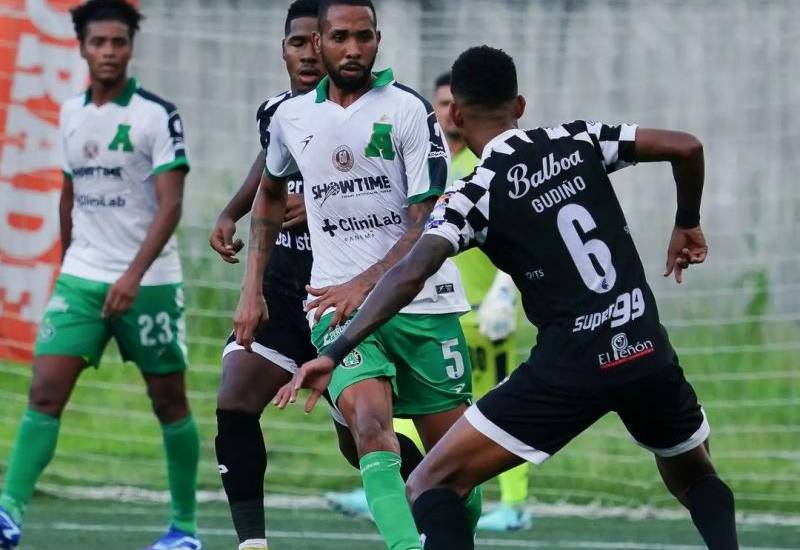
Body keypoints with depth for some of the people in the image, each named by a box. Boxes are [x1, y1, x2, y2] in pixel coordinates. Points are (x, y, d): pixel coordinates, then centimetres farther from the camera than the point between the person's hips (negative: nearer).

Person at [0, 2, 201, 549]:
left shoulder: (158, 115, -10)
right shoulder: (71, 114, 8)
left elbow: (170, 205, -16)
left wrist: (134, 274, -25)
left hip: (148, 283, -4)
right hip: (80, 278, 4)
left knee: (169, 402, 6)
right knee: (45, 391, -11)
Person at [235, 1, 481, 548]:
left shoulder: (408, 109, -5)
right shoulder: (290, 117, 7)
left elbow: (426, 226, -9)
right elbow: (270, 193, 27)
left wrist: (364, 285, -21)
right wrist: (253, 288, 21)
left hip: (420, 299, -1)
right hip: (338, 301, 1)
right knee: (369, 418, -25)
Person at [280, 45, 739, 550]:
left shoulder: (474, 196, -5)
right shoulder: (579, 141, 7)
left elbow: (410, 275, -18)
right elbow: (686, 147, 5)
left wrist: (336, 353, -19)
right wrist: (687, 225, 23)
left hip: (573, 363, -4)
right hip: (646, 350, 5)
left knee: (431, 487, 2)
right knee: (695, 478, 31)